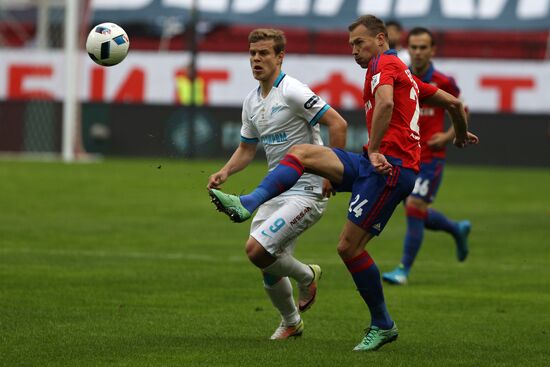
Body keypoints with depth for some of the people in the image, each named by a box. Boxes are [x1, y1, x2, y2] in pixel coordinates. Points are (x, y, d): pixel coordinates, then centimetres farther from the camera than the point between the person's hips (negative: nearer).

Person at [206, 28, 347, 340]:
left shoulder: (292, 92, -15)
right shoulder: (252, 101, 11)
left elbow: (338, 124, -19)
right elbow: (247, 149, 22)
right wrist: (224, 173, 3)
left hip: (307, 191, -8)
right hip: (276, 191, 8)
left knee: (257, 250, -20)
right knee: (269, 269, 8)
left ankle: (306, 276, 9)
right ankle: (291, 322, 33)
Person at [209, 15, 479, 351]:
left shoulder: (384, 63, -3)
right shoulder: (407, 77, 25)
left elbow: (385, 103, -24)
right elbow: (453, 102, 32)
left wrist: (374, 150, -21)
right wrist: (462, 134, 50)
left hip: (389, 166, -10)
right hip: (377, 163, 10)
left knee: (349, 245, -9)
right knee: (303, 153, -1)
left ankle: (382, 325, 4)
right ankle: (247, 204, -18)